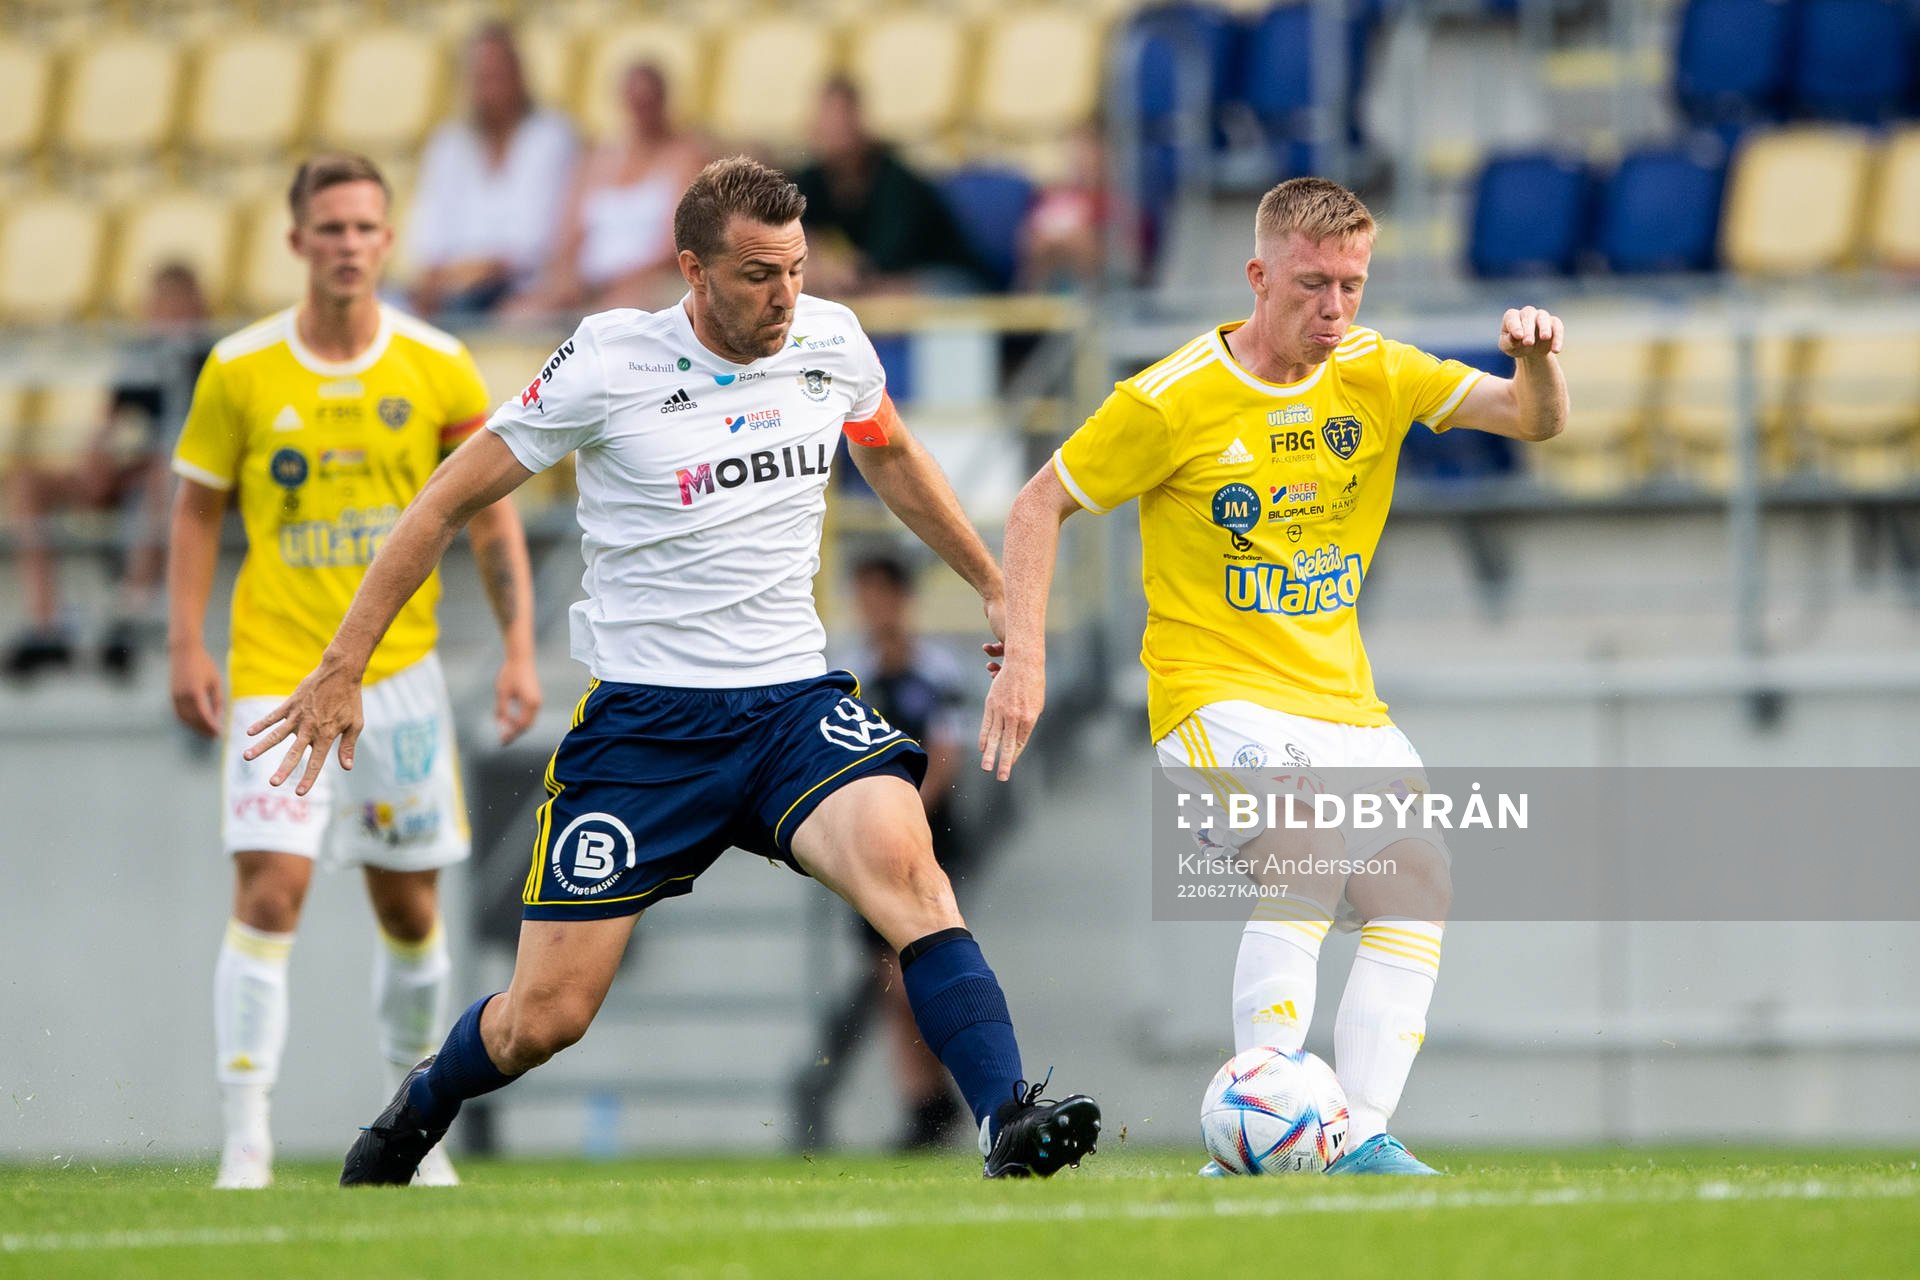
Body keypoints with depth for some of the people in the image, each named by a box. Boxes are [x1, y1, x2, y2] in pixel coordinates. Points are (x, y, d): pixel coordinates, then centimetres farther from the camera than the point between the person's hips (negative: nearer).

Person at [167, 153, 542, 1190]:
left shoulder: (436, 367, 0)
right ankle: (245, 1142, -14)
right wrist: (187, 647, -4)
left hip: (400, 670, 2)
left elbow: (492, 516, 6)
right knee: (270, 890, -15)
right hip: (277, 673, -2)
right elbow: (198, 509, 6)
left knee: (409, 907, 8)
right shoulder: (240, 371, -3)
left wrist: (518, 650, -2)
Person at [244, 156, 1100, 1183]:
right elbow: (449, 502, -1)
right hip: (643, 719, -2)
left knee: (904, 865, -29)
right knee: (546, 1016, -1)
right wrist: (342, 668, -2)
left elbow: (892, 459, 26)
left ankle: (1010, 1131, -34)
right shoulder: (609, 363, -9)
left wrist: (993, 588, 34)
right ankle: (412, 1121, 31)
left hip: (793, 702, 2)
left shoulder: (831, 343, 2)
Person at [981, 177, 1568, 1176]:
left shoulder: (1375, 376, 3)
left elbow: (1532, 419, 0)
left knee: (1416, 896, -8)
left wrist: (1536, 361, -23)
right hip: (1218, 695, -6)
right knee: (1312, 857, -29)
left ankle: (1360, 1137, -6)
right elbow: (1039, 506, -3)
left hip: (1344, 703, 7)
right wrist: (1024, 660, -11)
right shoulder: (1175, 400, -11)